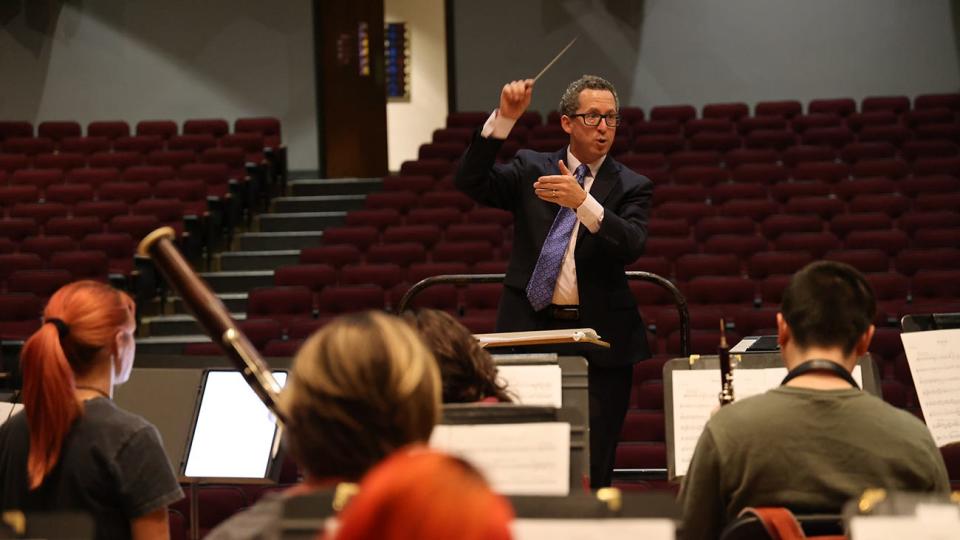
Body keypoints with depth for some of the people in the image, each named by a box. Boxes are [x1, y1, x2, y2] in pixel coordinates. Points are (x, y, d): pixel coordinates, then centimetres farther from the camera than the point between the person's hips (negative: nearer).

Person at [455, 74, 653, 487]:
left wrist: (582, 201, -26)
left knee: (593, 469, -1)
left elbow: (631, 245, -11)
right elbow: (471, 182, -6)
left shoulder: (631, 187, 6)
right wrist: (505, 118, -16)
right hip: (530, 329, 0)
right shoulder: (531, 169, 10)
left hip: (598, 335, 0)